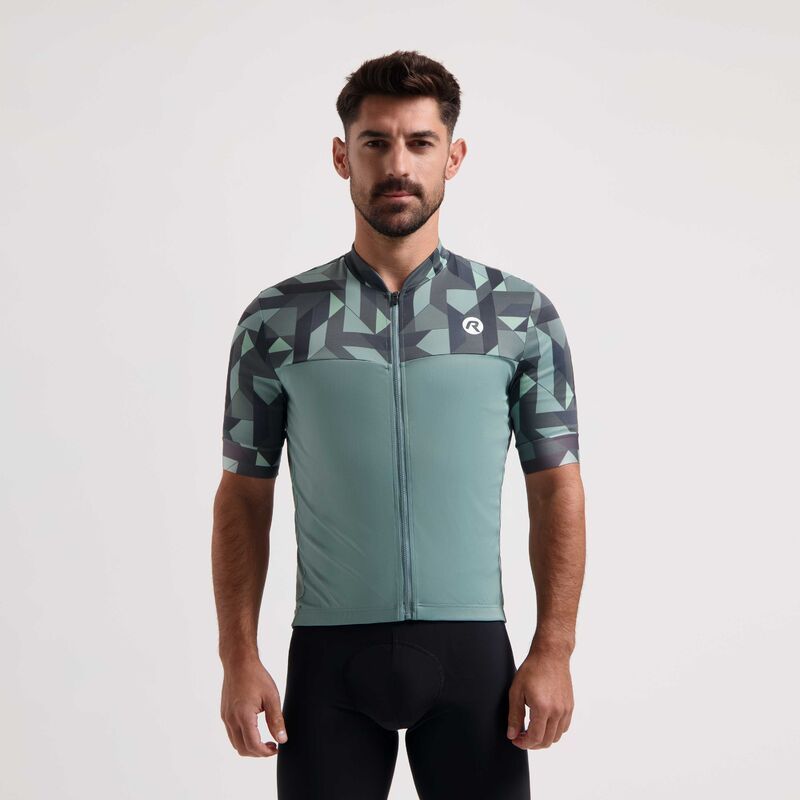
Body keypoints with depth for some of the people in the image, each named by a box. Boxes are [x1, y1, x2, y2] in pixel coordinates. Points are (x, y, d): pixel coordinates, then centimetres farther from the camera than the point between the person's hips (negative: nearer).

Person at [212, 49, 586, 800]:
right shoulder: (276, 320, 1)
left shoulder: (521, 314, 1)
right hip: (330, 652, 0)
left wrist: (554, 651, -5)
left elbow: (556, 489, 2)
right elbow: (244, 496, 4)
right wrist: (239, 658, -3)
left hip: (471, 650, 0)